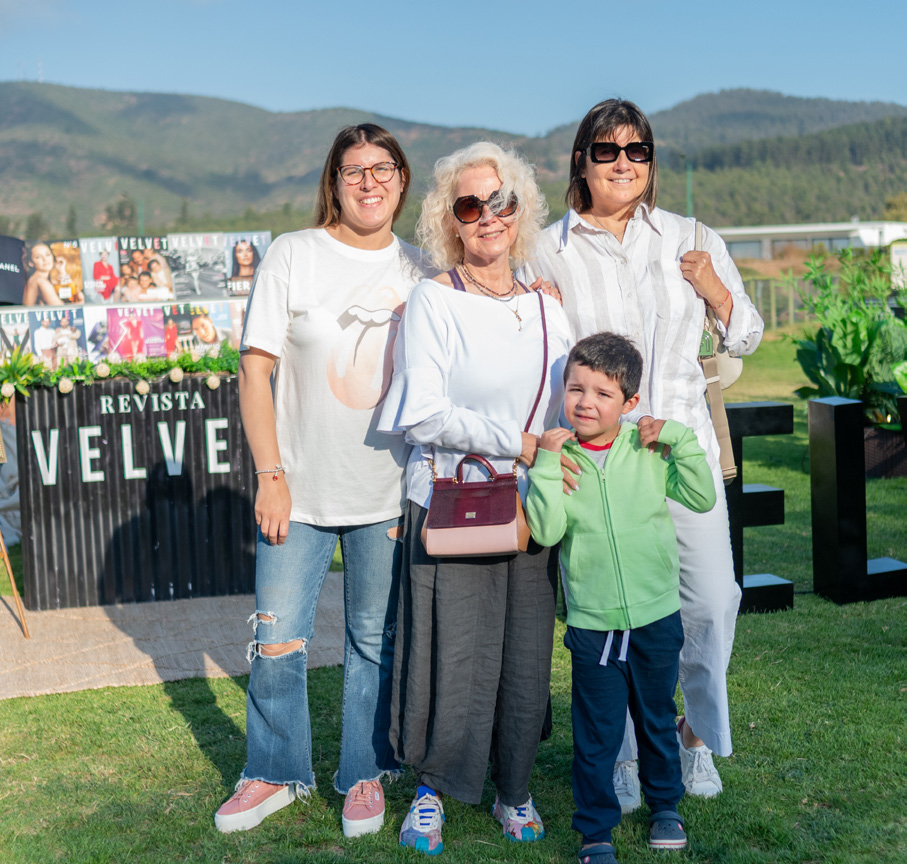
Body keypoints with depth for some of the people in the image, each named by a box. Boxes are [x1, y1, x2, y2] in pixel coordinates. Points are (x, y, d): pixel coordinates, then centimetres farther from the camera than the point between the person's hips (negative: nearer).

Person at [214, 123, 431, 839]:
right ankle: (274, 774, 24)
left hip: (390, 491, 1)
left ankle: (365, 774, 28)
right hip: (300, 487, -1)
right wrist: (271, 475, -9)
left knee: (376, 639, 10)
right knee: (277, 640, 3)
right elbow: (256, 369, -4)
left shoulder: (421, 273, 4)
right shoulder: (292, 256, -3)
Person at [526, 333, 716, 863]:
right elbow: (546, 530, -16)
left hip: (657, 616, 2)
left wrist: (678, 439, -12)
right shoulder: (558, 456, -5)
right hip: (593, 624, -2)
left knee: (658, 720, 20)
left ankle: (665, 805, 41)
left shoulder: (649, 451, -2)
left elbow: (702, 499, -5)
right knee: (597, 734, 5)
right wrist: (547, 463, -20)